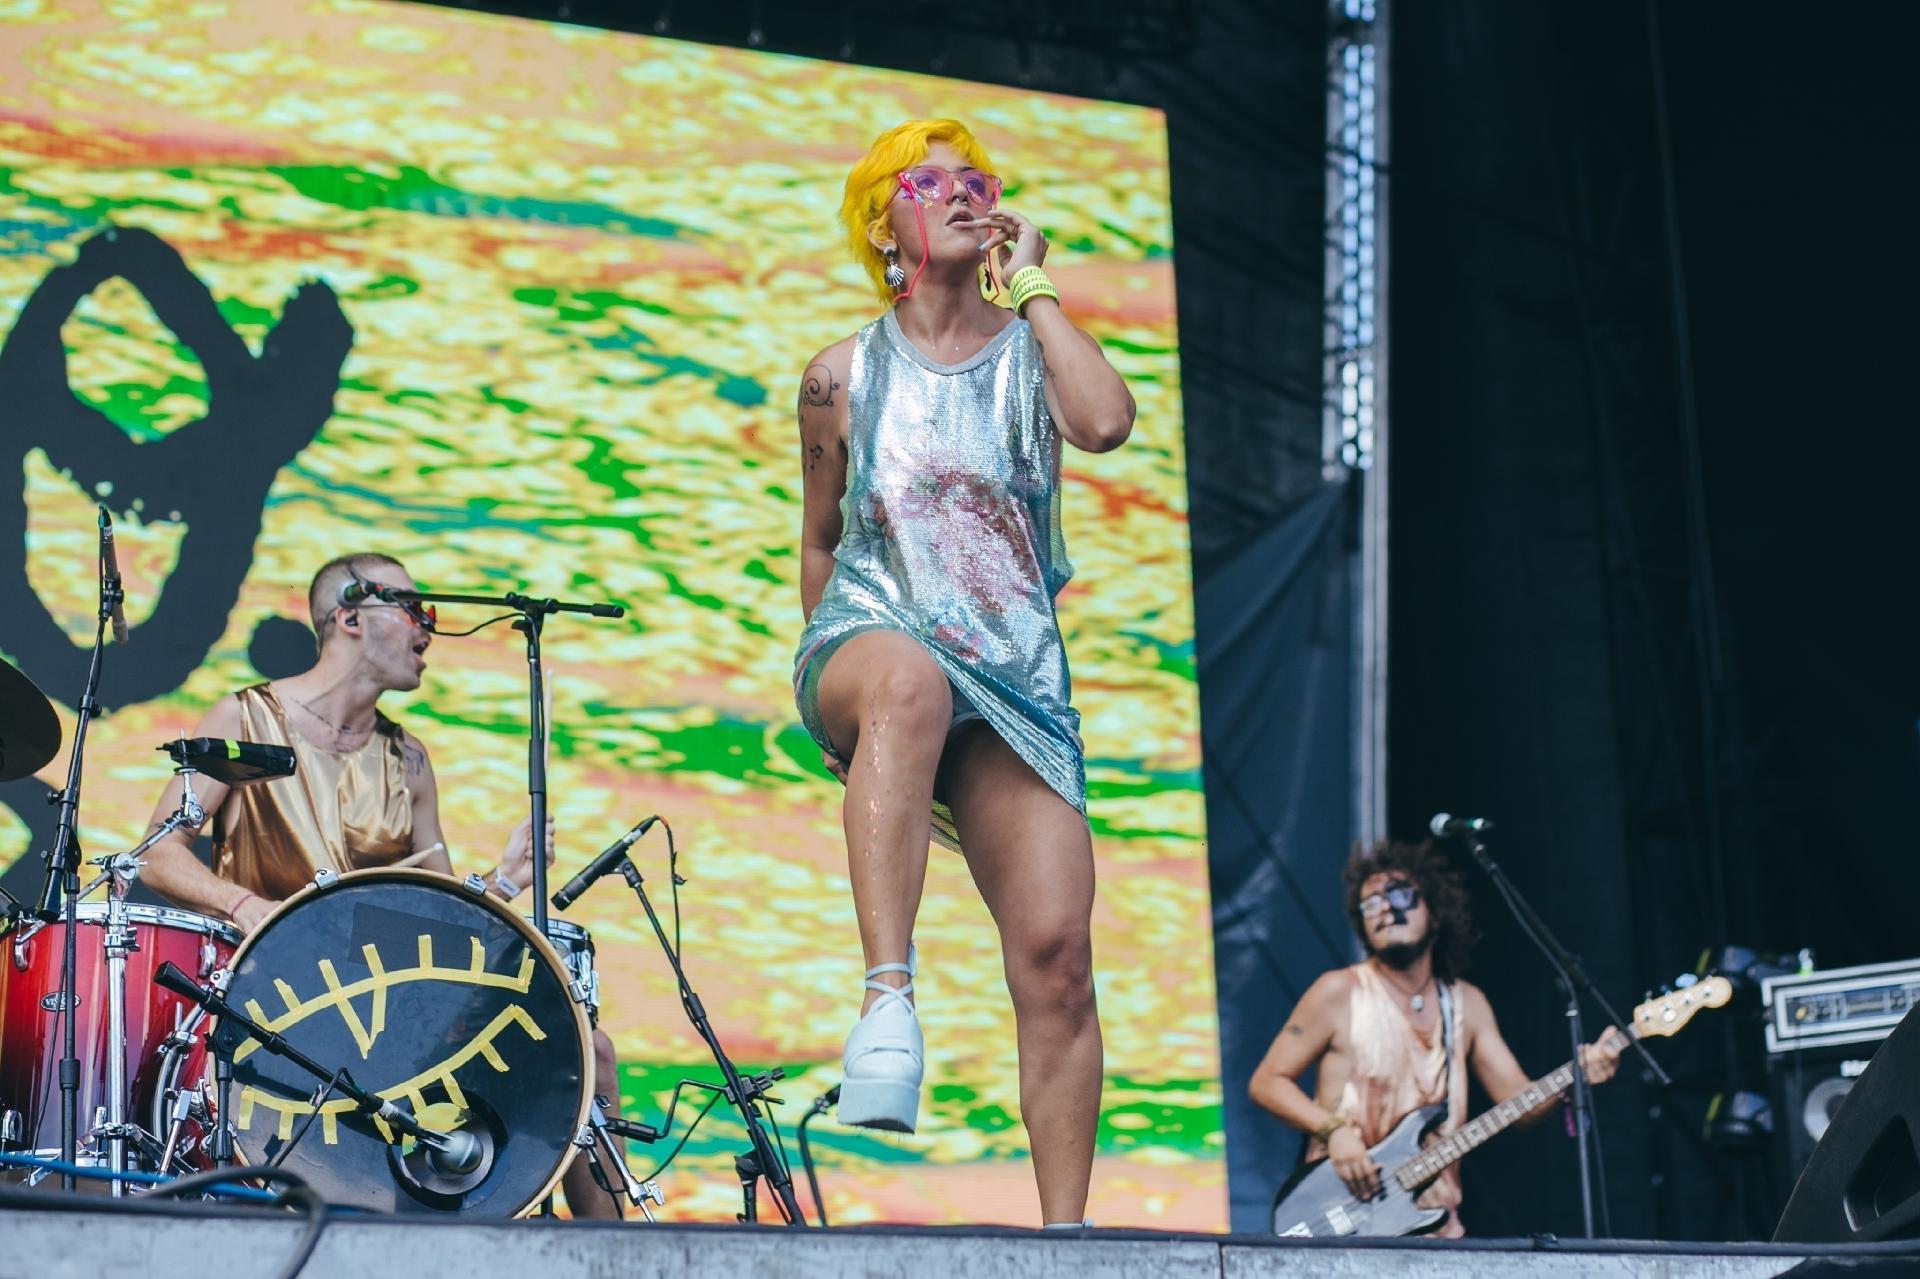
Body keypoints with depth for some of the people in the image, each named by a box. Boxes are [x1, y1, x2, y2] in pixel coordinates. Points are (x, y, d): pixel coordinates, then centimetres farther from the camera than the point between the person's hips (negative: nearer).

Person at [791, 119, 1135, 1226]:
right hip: (875, 630, -2)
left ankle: (1065, 1232, -4)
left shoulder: (1030, 353, 12)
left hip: (1014, 673, 2)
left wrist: (1030, 282, -2)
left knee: (1055, 949, -12)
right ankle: (890, 995, -51)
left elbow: (1105, 421, -12)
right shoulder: (843, 377, 12)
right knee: (909, 683, -43)